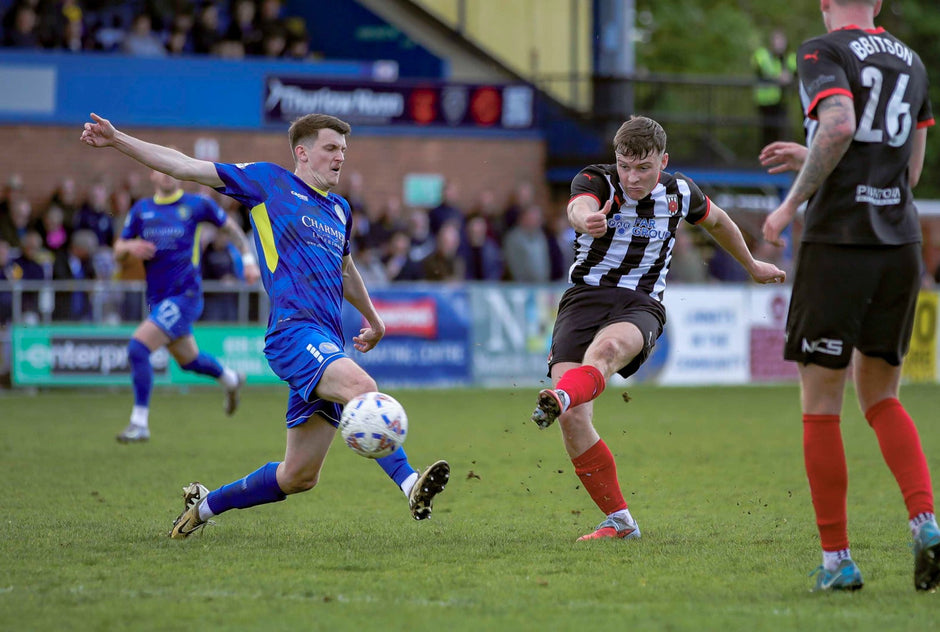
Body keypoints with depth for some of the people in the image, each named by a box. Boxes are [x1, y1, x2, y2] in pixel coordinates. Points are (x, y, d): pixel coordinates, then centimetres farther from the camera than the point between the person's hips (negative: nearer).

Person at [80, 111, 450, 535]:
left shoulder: (340, 210, 23)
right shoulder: (269, 182, 6)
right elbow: (186, 167, 5)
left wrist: (372, 318, 52)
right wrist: (118, 141, 0)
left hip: (327, 345, 7)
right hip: (294, 329, -7)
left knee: (299, 476, 3)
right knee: (361, 386, -35)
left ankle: (204, 504, 23)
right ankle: (409, 484, -49)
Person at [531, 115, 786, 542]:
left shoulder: (679, 193, 4)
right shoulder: (595, 181, -5)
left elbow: (716, 221, 28)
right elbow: (578, 208, -31)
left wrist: (751, 265, 42)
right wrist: (588, 220, -57)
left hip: (641, 306, 0)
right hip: (585, 297, 0)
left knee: (604, 349, -39)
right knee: (574, 422, -17)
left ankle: (560, 398, -72)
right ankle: (619, 520, -3)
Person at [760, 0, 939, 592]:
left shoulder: (823, 52, -3)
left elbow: (840, 126, -22)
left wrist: (792, 202, -12)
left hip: (838, 240, -5)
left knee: (821, 405, 4)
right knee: (881, 398, 15)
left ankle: (837, 559, 3)